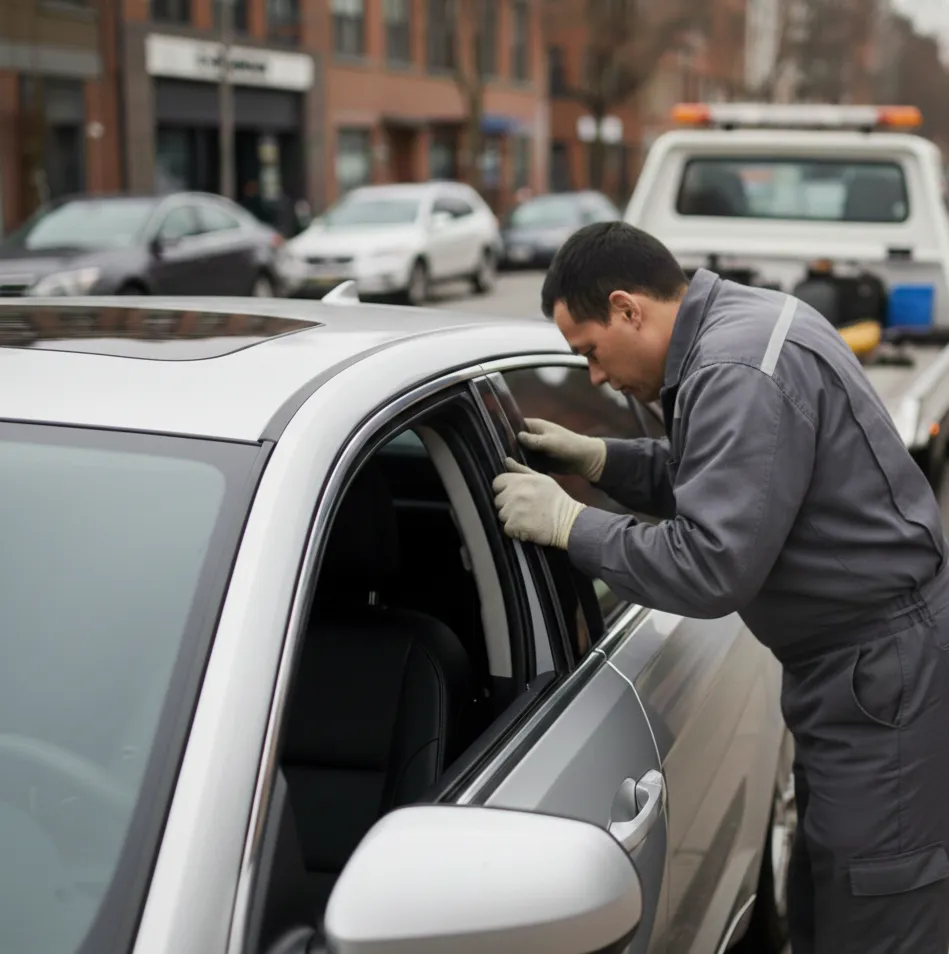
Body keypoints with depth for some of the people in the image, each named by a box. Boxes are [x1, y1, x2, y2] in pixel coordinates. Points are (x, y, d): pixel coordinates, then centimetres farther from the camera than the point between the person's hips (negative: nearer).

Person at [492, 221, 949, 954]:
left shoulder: (742, 373, -24)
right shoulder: (738, 319, 8)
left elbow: (712, 570, -27)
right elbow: (711, 481, 21)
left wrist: (569, 524, -17)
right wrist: (601, 461, 8)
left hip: (888, 672, -11)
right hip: (863, 658, 11)